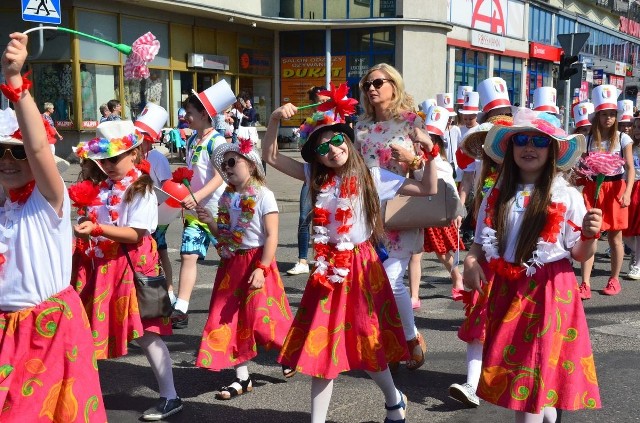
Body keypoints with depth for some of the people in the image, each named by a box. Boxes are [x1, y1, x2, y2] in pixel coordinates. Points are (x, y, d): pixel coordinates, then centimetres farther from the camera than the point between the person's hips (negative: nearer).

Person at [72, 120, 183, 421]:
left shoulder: (141, 190, -11)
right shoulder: (102, 187, 11)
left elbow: (136, 234, -18)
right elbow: (92, 220, 20)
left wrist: (97, 229, -26)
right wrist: (83, 228, -2)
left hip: (129, 266, -7)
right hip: (99, 266, 7)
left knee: (144, 333, -4)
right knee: (91, 331, 15)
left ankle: (170, 398, 5)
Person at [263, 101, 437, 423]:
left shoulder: (371, 176, -3)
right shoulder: (315, 177, 4)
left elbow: (428, 189, -1)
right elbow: (270, 157, 4)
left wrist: (430, 150, -12)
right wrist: (275, 120, -9)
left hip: (361, 267, -3)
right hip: (327, 269, 3)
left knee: (365, 343, 6)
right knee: (323, 345, 6)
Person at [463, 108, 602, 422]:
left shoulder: (567, 196, -7)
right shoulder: (496, 196, 3)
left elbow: (580, 254, -4)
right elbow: (481, 243, 9)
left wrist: (590, 235, -25)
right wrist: (471, 261, -12)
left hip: (549, 291, -4)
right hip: (506, 290, 4)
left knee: (535, 366, -3)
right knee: (511, 365, 13)